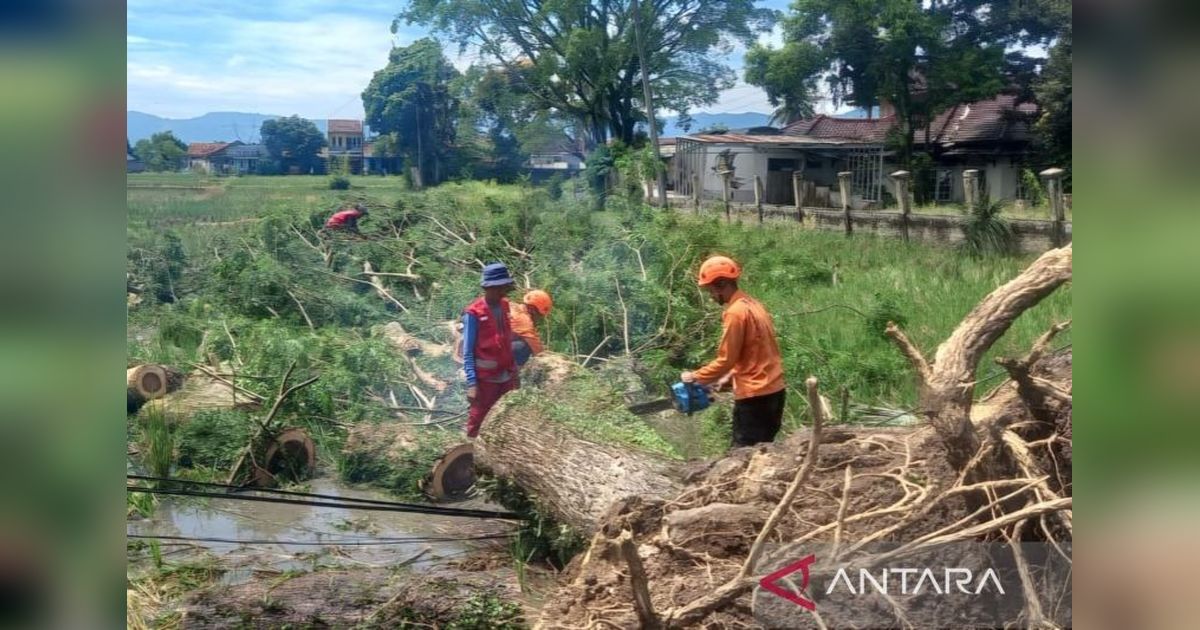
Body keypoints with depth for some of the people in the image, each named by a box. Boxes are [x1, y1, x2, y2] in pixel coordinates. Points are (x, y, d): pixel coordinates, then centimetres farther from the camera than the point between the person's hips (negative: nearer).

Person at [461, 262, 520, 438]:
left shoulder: (504, 306, 5)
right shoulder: (474, 313, -14)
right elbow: (467, 352, -12)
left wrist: (514, 372, 13)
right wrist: (471, 383, -19)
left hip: (506, 377, 6)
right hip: (485, 379, -6)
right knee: (477, 421, 4)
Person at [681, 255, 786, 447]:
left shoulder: (735, 312, -16)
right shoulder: (752, 304, 13)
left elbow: (725, 360, -14)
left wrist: (695, 377, -2)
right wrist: (728, 376, 17)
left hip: (754, 395, -9)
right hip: (773, 390, 9)